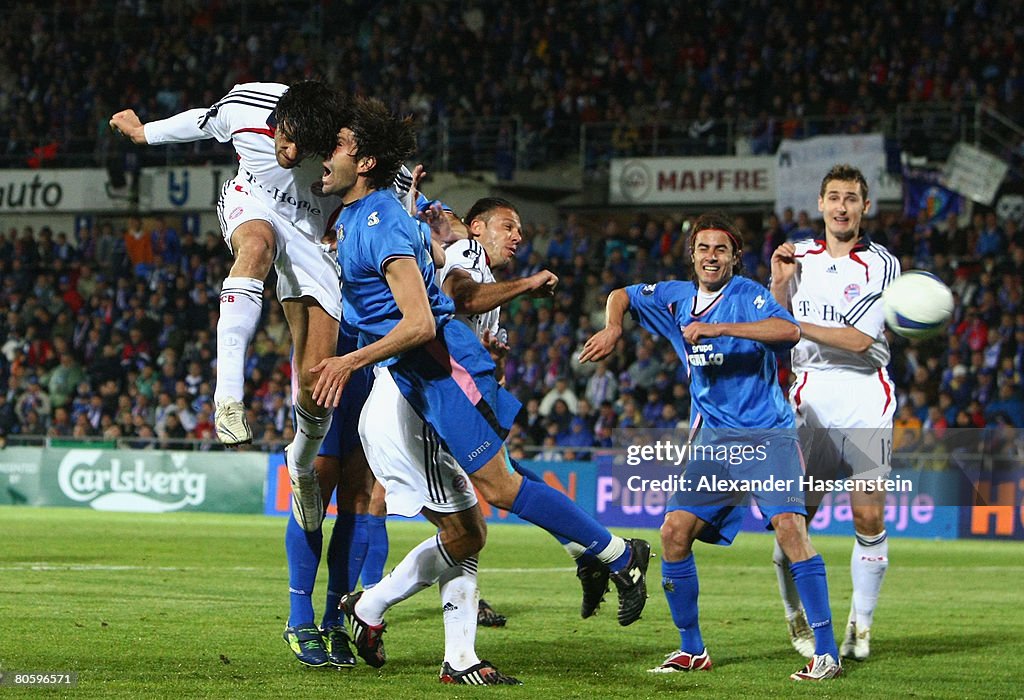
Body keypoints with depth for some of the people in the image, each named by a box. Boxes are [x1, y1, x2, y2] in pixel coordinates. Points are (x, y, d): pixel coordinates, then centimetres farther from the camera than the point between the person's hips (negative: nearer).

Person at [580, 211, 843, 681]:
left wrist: (718, 329, -33)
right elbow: (622, 296, 25)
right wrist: (613, 329, 3)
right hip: (714, 439, 6)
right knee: (674, 532, -3)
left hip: (766, 434, -6)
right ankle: (692, 651, 12)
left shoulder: (747, 296, -10)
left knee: (789, 526, -22)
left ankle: (826, 653, -20)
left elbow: (789, 330, -29)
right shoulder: (677, 298, 9)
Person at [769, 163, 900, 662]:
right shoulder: (800, 256, 12)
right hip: (809, 394, 3)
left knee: (869, 516, -9)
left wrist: (796, 325, -13)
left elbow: (859, 339, -11)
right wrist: (779, 284, 1)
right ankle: (796, 616, 14)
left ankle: (861, 624, 5)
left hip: (865, 396, -2)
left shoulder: (881, 264, -1)